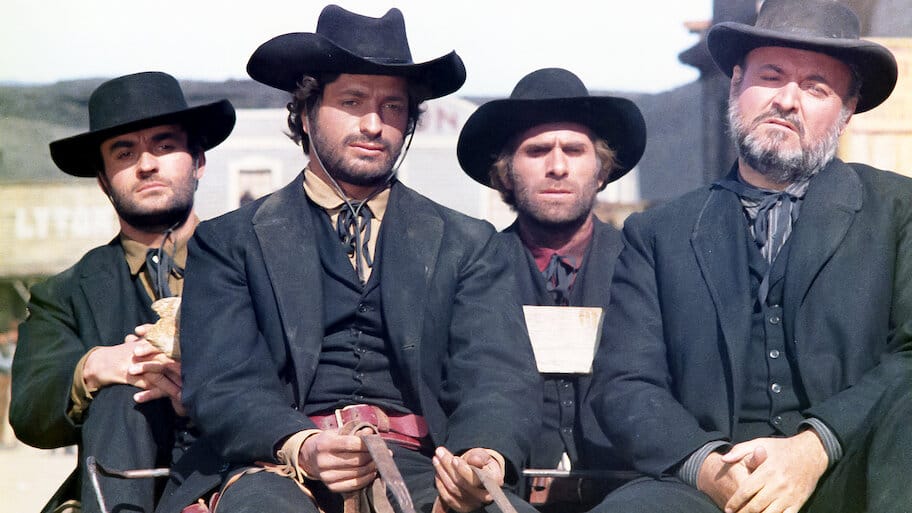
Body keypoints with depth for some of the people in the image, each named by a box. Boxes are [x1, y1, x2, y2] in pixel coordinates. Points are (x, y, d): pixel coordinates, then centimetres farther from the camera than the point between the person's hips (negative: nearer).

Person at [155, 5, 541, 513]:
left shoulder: (466, 244, 16)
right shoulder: (231, 241, 12)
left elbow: (500, 377, 3)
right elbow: (222, 384, 0)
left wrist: (484, 457, -21)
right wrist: (302, 448, -22)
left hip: (419, 468, 1)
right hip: (278, 466, -1)